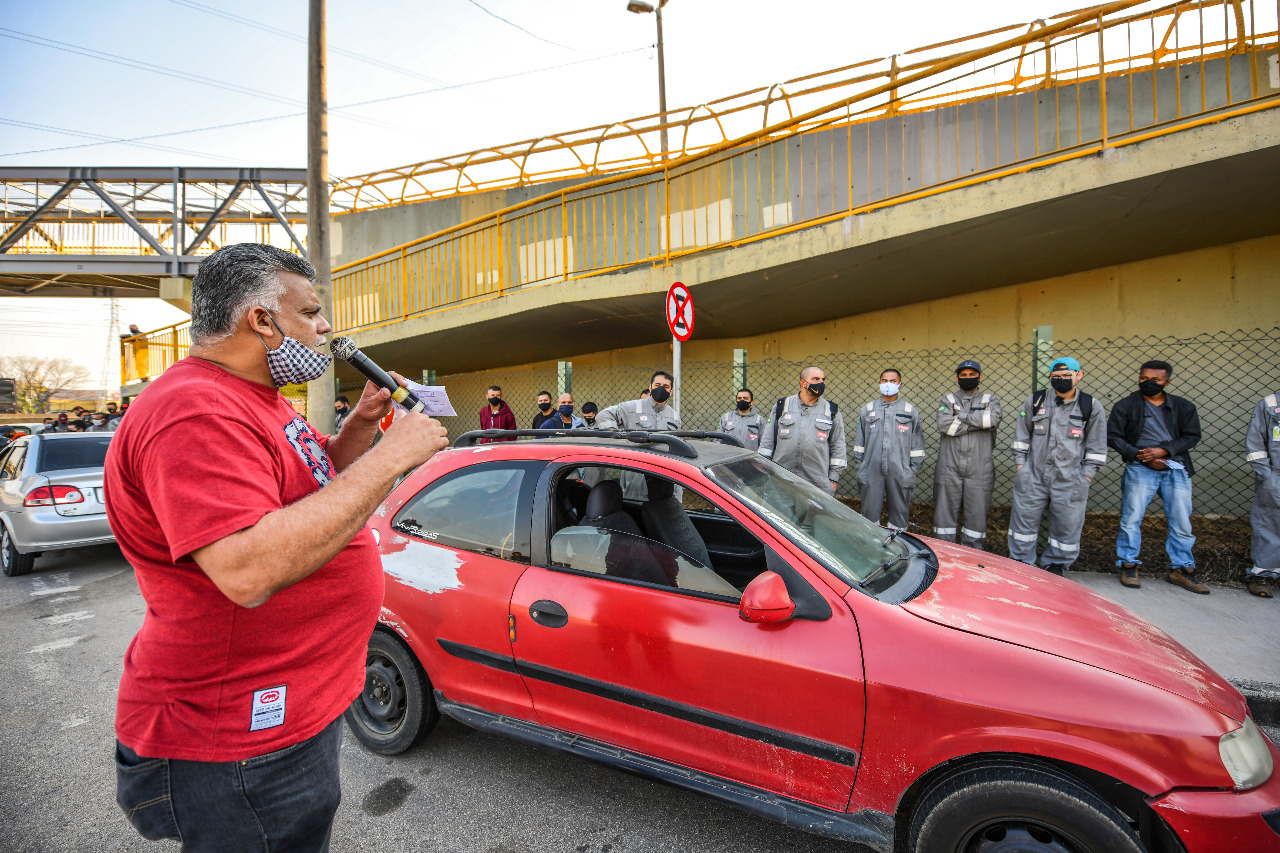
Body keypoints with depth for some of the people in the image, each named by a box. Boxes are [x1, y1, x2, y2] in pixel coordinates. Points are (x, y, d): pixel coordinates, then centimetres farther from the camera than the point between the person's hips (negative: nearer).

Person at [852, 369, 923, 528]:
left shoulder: (911, 411, 7)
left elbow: (917, 442, 8)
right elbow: (859, 441, 13)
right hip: (871, 471, 1)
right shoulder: (867, 410, 11)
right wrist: (859, 465, 7)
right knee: (870, 511, 6)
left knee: (900, 511, 7)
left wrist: (913, 469, 3)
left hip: (900, 472, -1)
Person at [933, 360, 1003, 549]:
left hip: (979, 469, 0)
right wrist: (978, 421, -8)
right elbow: (944, 425, -9)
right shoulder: (947, 401, 11)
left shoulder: (990, 400, 12)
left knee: (977, 513, 3)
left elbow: (994, 418, -13)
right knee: (945, 512, 4)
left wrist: (962, 416, -6)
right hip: (949, 468, 0)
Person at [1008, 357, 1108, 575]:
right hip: (1033, 476, 1)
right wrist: (1020, 464, 6)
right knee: (1024, 520, 5)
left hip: (1070, 481, 0)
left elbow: (1096, 446, 6)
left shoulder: (1091, 407, 2)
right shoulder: (1034, 401, 4)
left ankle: (1054, 569, 23)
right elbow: (1022, 437, 11)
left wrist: (1087, 475, 1)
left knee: (1066, 527, 7)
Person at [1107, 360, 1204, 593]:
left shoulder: (1183, 407, 10)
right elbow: (1113, 436, 1)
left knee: (1181, 521, 5)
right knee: (1131, 518, -3)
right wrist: (1141, 456, -10)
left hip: (1177, 470, 2)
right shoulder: (1126, 405, 4)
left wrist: (1164, 450, -14)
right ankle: (1128, 565, 8)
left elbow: (1192, 436, 4)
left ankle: (1181, 570, 18)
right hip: (1140, 469, -2)